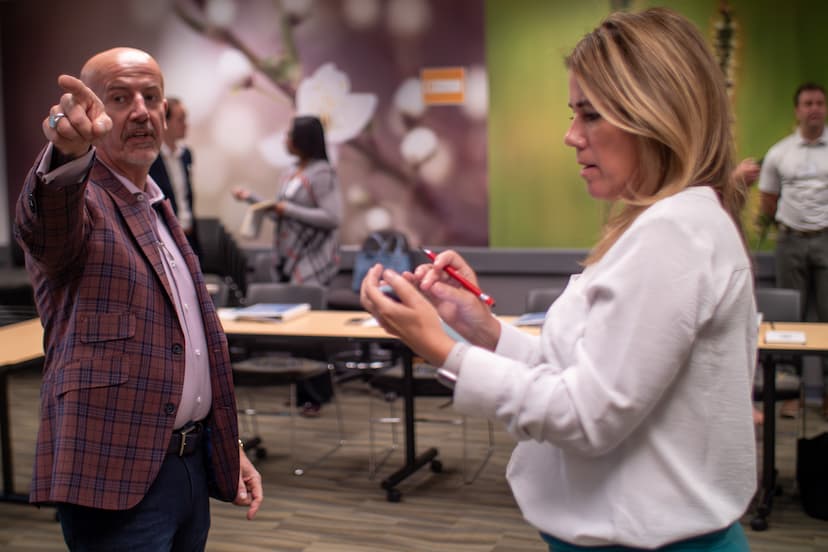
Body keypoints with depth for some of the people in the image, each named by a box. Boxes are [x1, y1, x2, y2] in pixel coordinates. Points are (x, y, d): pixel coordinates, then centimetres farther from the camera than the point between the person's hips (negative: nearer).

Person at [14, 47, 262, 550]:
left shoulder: (160, 212, 15)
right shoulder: (77, 199, -8)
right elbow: (44, 229, -34)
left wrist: (230, 446, 16)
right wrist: (68, 153, -55)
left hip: (192, 465, 8)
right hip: (117, 474, -7)